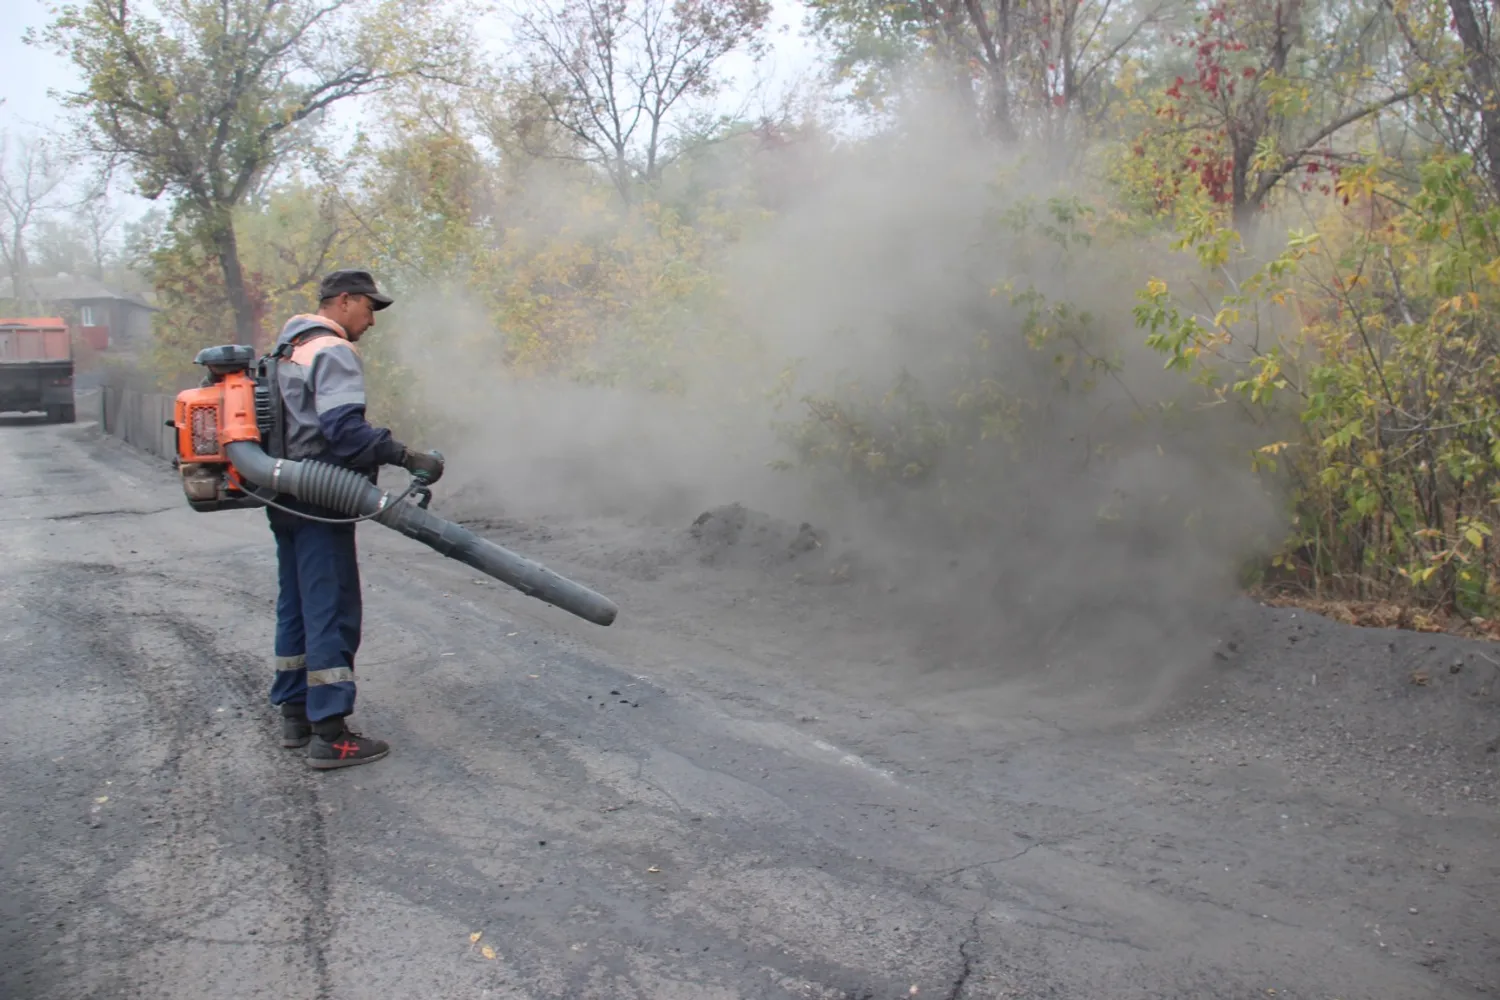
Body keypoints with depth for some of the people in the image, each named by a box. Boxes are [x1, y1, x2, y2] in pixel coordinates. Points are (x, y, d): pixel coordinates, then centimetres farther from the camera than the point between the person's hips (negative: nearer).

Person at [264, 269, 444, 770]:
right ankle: (329, 734, -6)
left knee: (296, 607, 16)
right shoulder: (334, 353, -13)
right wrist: (406, 457, -29)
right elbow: (343, 427, -26)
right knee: (333, 611, -7)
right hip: (320, 503, -10)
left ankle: (295, 714, 25)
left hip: (287, 501, 10)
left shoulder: (289, 350, 18)